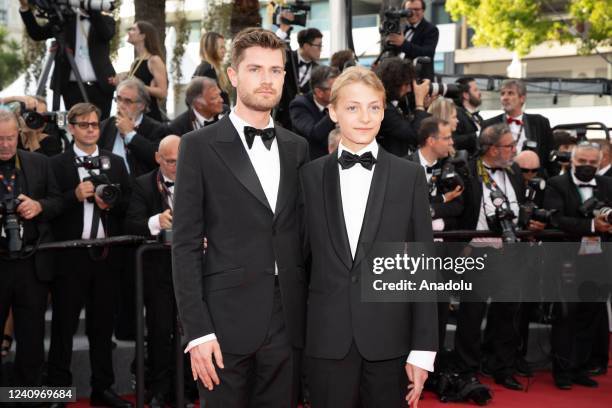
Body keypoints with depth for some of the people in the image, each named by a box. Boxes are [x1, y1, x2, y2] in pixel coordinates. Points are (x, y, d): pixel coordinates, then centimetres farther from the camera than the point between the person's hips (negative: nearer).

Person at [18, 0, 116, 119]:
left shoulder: (106, 21, 10)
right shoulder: (65, 18, 11)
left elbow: (107, 34, -13)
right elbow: (37, 34, 6)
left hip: (100, 87, 0)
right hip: (73, 87, 0)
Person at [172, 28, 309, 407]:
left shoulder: (298, 147, 12)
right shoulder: (200, 146, -1)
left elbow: (302, 237, 14)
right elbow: (185, 244, -5)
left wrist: (309, 316, 7)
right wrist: (198, 331, -12)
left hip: (287, 323, 4)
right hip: (227, 321, -4)